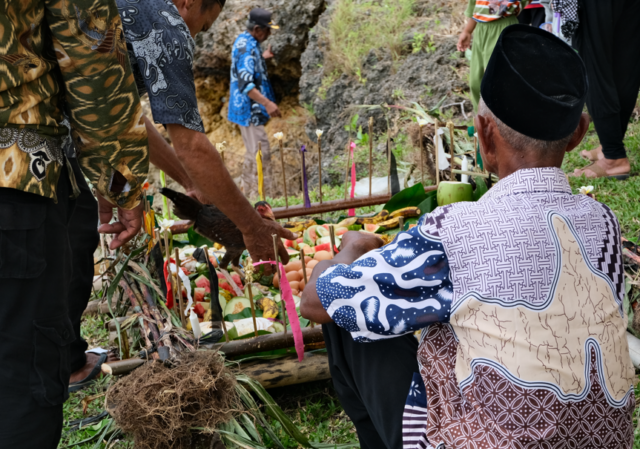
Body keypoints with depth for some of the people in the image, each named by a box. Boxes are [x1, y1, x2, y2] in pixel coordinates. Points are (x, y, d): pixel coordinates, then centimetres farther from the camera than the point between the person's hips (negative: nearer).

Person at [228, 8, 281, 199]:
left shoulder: (244, 41, 11)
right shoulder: (248, 48, -21)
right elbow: (246, 83, -30)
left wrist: (262, 57, 28)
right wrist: (267, 103, -36)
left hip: (245, 109, 11)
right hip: (250, 110, -11)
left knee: (253, 153, 18)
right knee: (261, 154, -8)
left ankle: (250, 194, 27)